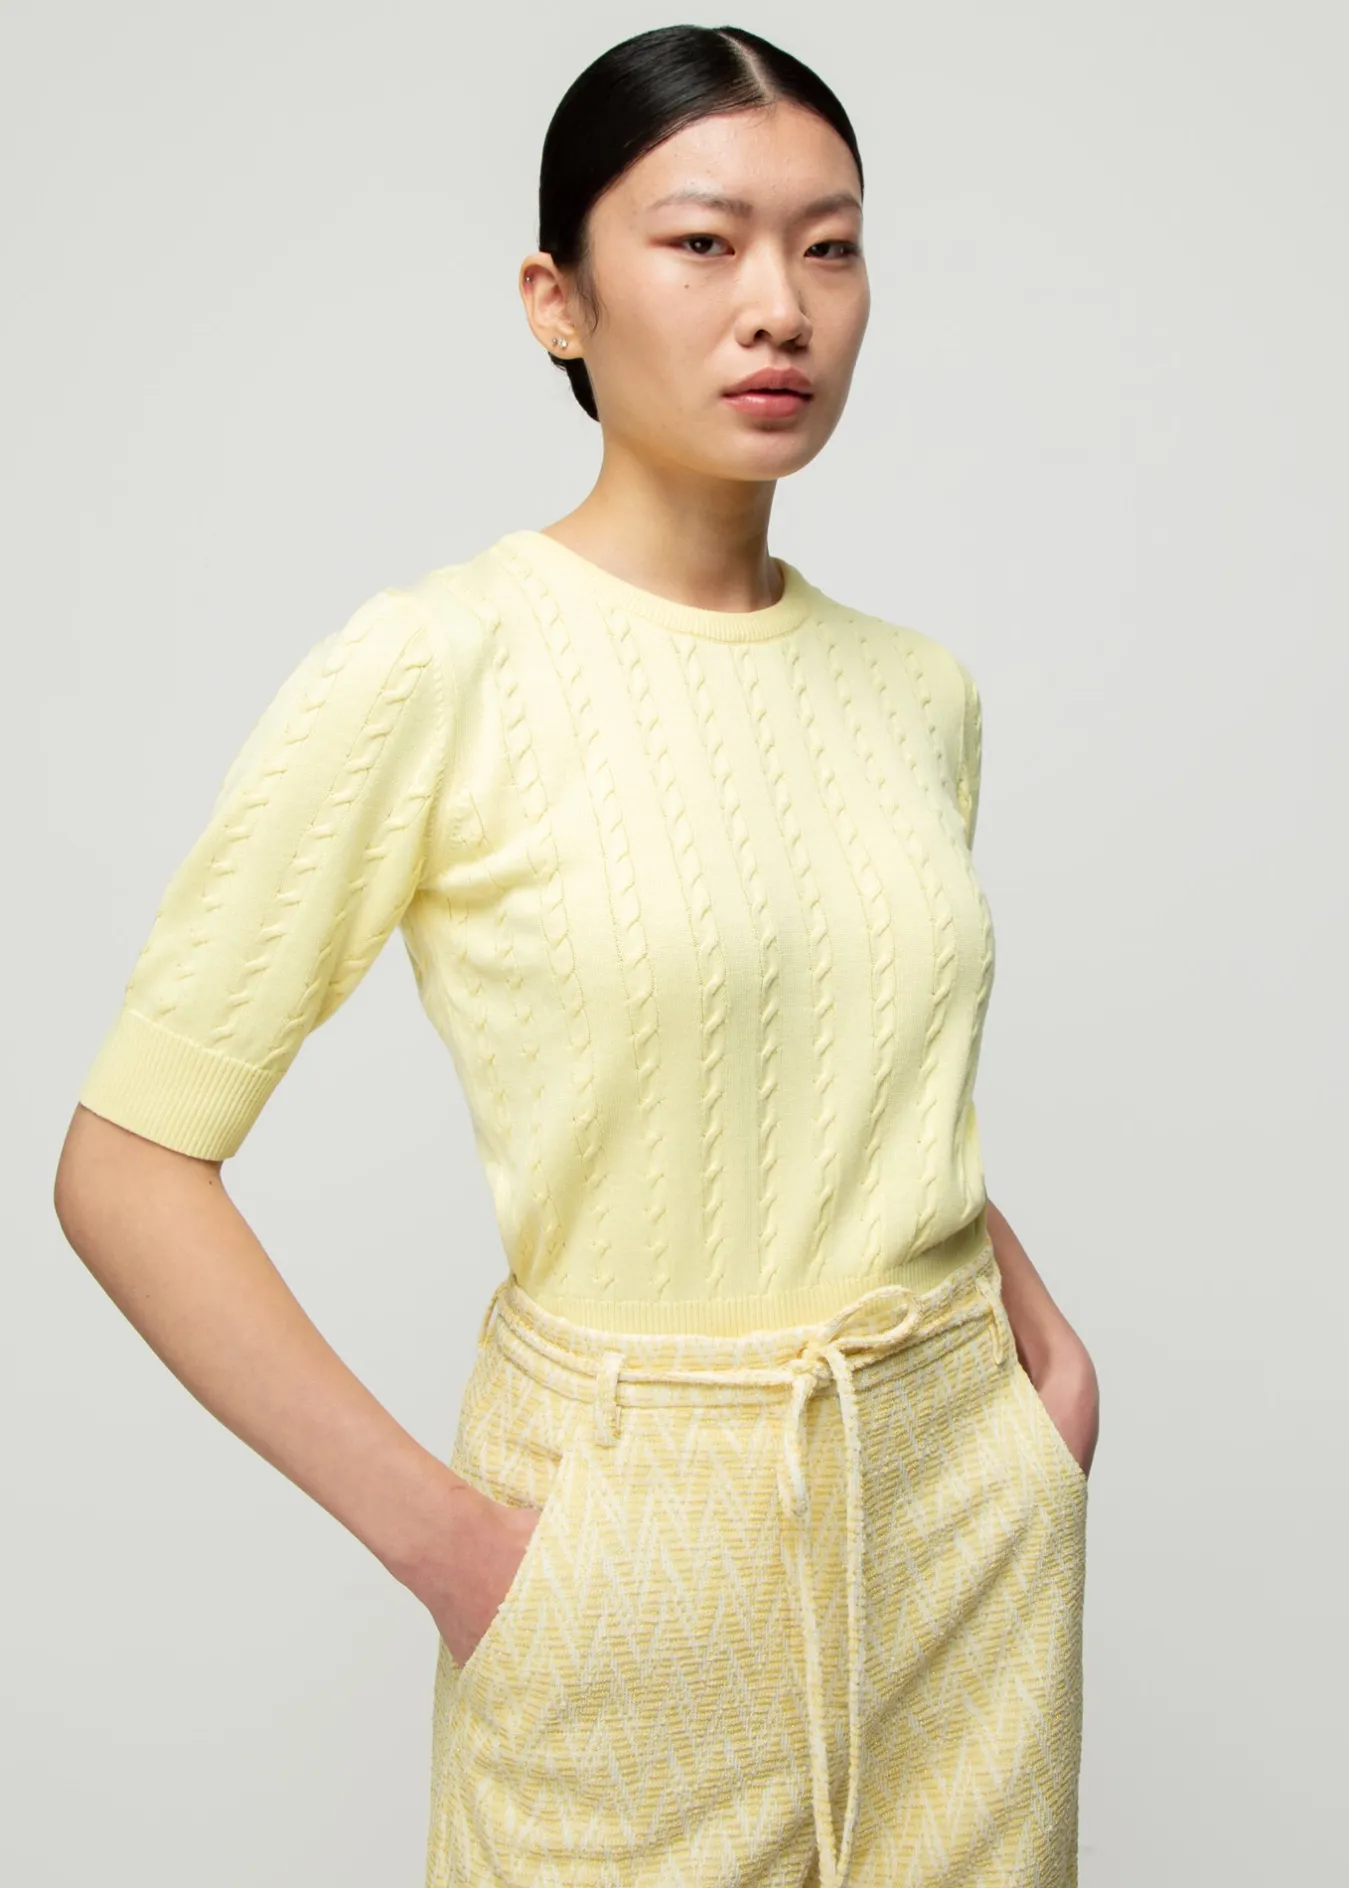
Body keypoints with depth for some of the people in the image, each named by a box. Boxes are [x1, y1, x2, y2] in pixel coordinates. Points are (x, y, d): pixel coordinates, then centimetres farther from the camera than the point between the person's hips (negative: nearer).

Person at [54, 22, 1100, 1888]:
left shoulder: (919, 690, 3)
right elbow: (125, 1167, -13)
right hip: (638, 1524, -4)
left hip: (975, 1503, 5)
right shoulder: (432, 672, -14)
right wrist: (443, 1535, -15)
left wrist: (1048, 1337, 3)